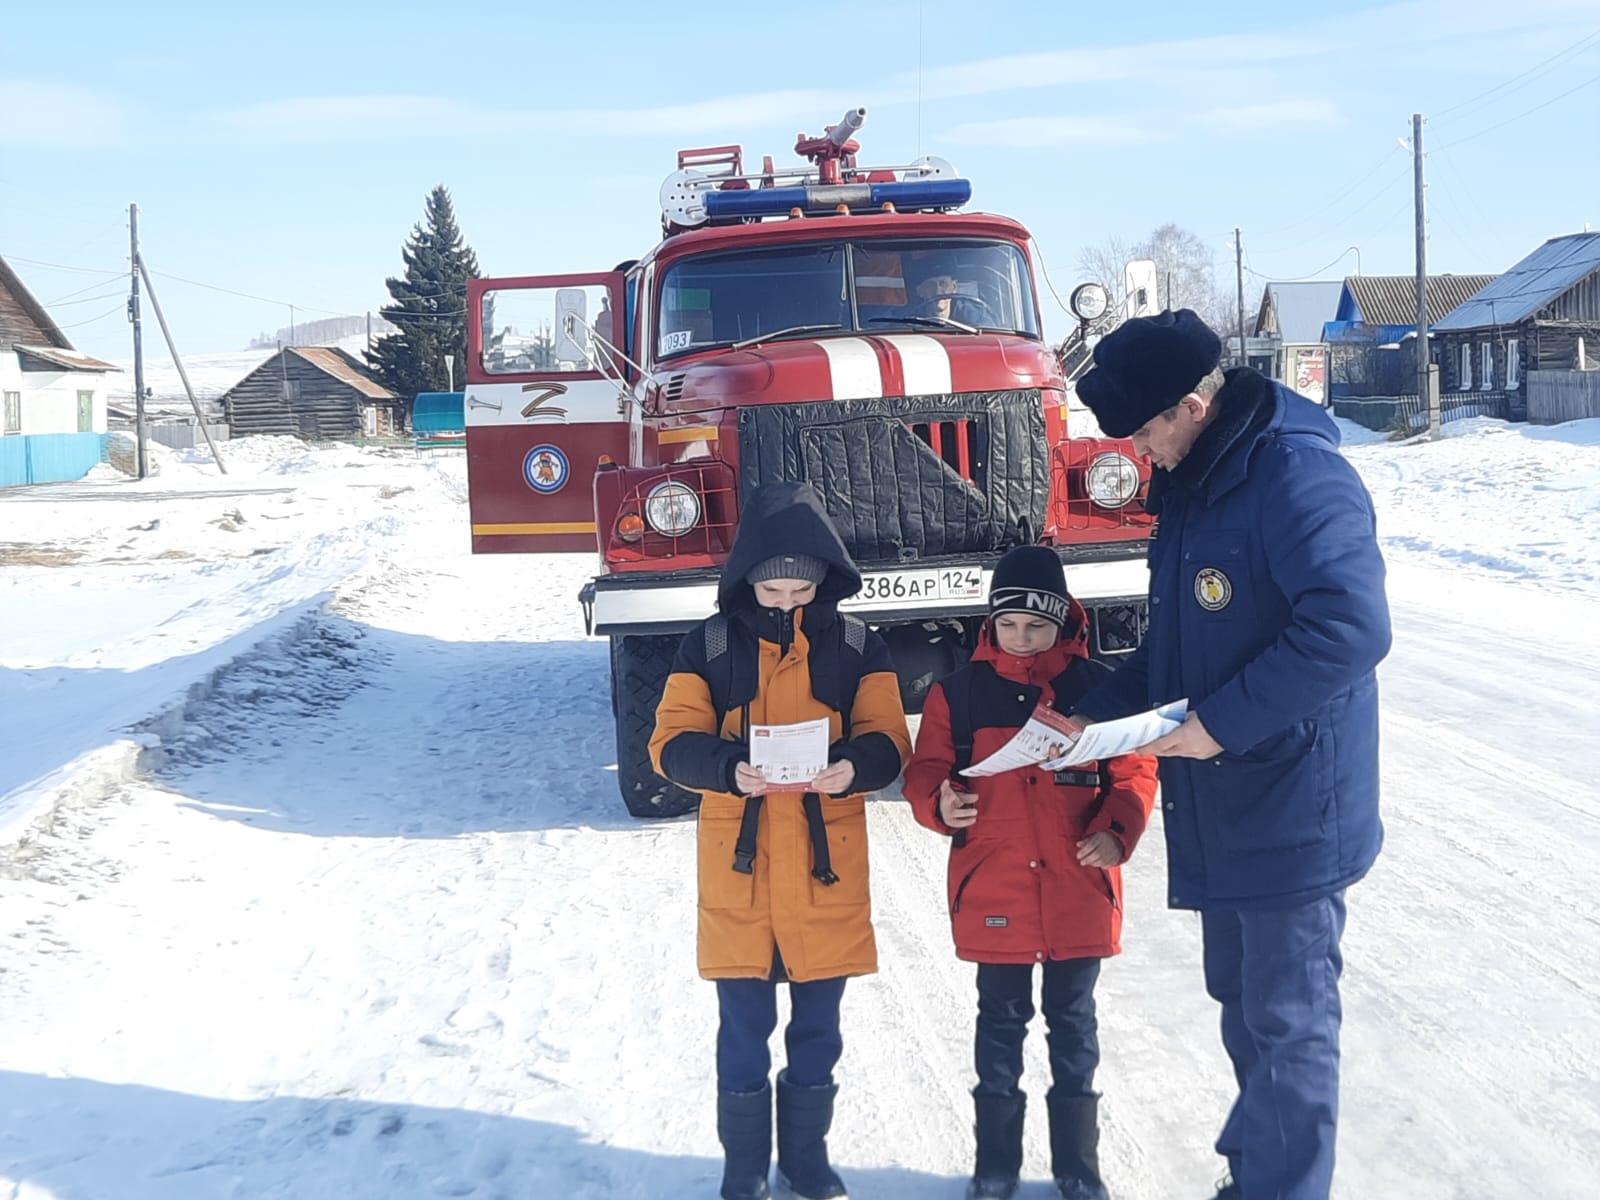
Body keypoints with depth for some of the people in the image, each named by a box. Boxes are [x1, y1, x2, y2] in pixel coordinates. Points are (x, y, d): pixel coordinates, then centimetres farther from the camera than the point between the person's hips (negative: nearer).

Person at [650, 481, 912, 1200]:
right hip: (738, 874, -1)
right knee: (744, 1033, 8)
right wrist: (729, 768, -27)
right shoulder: (711, 644, -1)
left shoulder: (855, 646, 2)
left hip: (827, 875, 1)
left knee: (817, 1031, 13)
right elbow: (672, 741, -7)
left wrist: (855, 766, -25)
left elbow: (887, 741, -3)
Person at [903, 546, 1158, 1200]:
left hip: (1079, 893, 0)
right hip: (992, 894, 0)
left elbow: (1134, 771, 0)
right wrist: (938, 803, -21)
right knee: (1001, 1022, 12)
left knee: (1073, 1022, 13)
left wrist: (1117, 832, -16)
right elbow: (925, 770, 1)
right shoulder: (958, 692, -1)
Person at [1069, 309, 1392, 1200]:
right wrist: (1097, 716, 8)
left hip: (1291, 809, -9)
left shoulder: (1298, 476, -19)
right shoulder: (1190, 483, 11)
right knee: (1244, 1003, 20)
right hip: (1221, 808, 9)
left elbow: (1351, 626, -29)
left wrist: (1225, 722, -25)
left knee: (1287, 1022, 2)